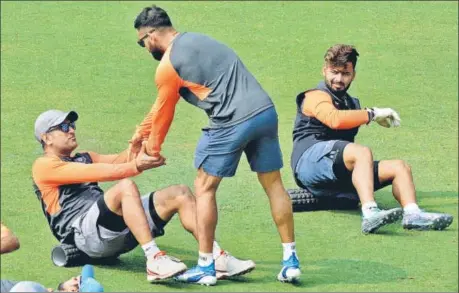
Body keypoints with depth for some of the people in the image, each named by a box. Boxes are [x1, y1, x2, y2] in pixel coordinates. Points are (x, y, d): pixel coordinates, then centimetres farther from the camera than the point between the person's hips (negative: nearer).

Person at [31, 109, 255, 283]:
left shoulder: (83, 158, 31)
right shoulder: (44, 166, 3)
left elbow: (115, 160, 13)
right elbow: (94, 172, -11)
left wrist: (140, 147, -8)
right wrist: (135, 167, -20)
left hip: (117, 232, 8)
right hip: (86, 235, -8)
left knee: (180, 194, -4)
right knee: (125, 186, -33)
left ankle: (217, 258, -19)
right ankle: (154, 260, -44)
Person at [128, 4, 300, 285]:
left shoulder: (168, 65, -2)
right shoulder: (195, 40, 23)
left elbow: (163, 113, 12)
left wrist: (153, 151, 30)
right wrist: (141, 133, 39)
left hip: (232, 122, -7)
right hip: (266, 111, 7)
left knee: (204, 189, 9)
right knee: (274, 184, 15)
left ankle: (206, 267, 11)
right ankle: (291, 261, 16)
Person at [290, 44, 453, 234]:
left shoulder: (350, 103, 29)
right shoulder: (317, 97, 0)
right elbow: (335, 119, -20)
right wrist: (372, 114, -14)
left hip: (338, 177, 9)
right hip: (310, 160, -9)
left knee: (399, 167, -3)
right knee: (362, 152, -35)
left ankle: (412, 214, -32)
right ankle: (370, 215, -55)